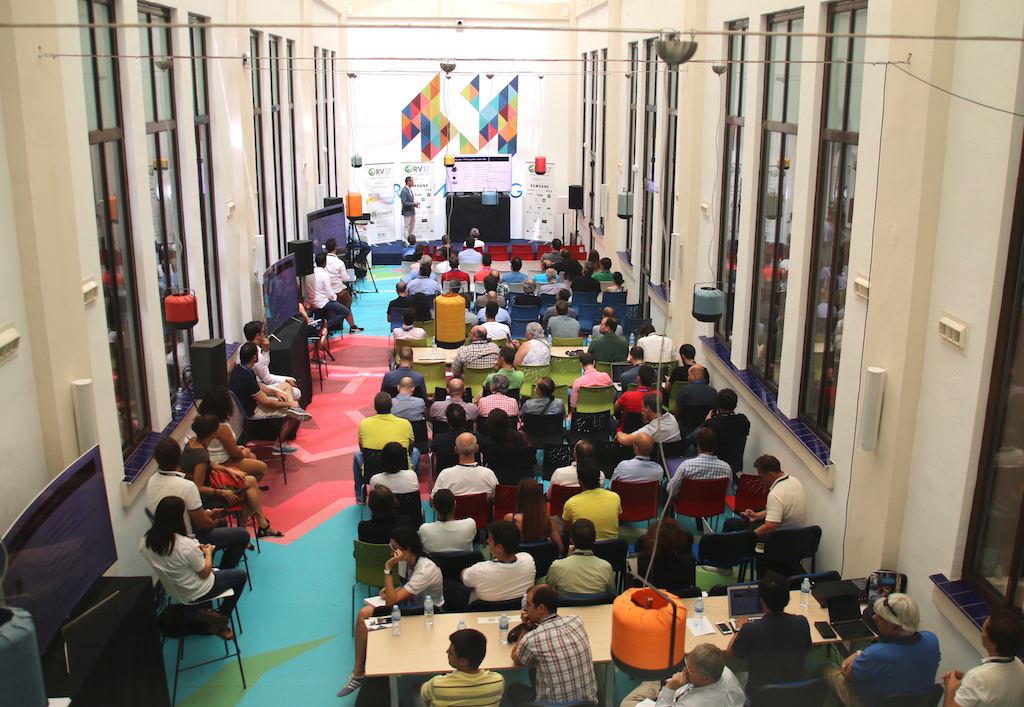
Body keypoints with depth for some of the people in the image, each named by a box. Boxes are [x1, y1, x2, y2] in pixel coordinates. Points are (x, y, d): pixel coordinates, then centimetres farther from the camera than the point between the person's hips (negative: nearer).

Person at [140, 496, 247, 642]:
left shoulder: (145, 541, -15)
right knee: (241, 575, 15)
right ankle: (221, 624, 22)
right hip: (194, 594, -7)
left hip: (171, 590, 7)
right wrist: (208, 553, -1)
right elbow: (205, 573, -19)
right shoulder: (187, 545, -35)